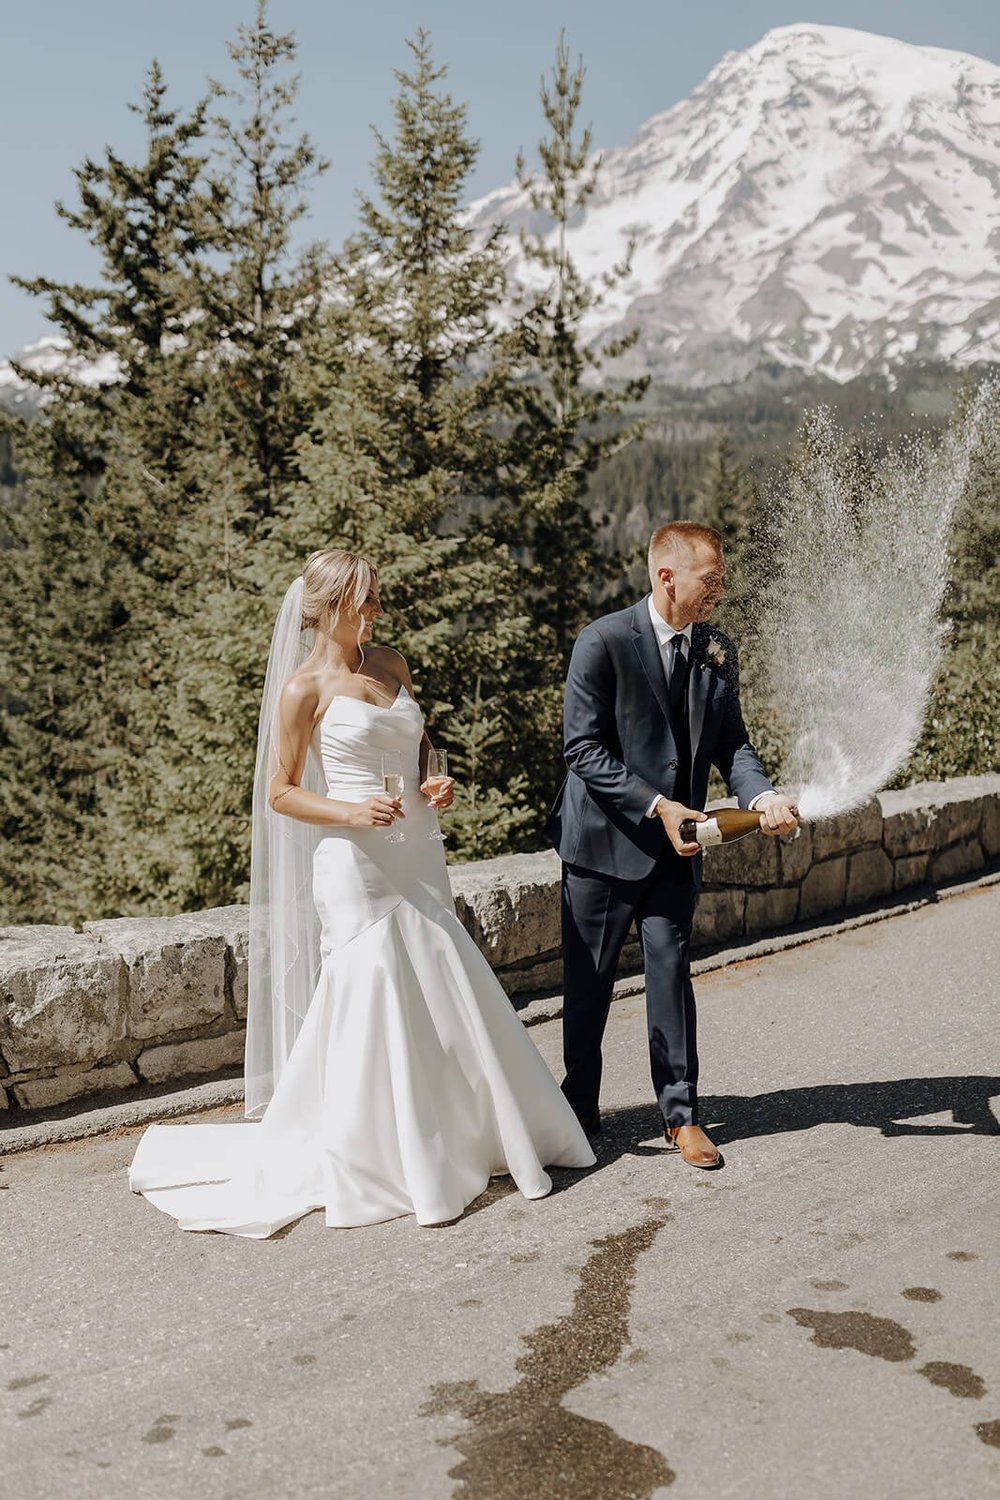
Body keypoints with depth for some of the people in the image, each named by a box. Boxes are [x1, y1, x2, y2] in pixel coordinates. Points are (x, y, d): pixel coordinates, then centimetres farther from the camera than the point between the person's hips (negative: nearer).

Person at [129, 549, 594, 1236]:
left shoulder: (391, 663, 11)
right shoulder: (304, 688, -7)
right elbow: (279, 794, -5)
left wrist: (436, 785, 3)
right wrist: (351, 812, -20)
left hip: (419, 856, 7)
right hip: (358, 863, -6)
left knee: (447, 996, 11)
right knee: (374, 998, -4)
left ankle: (463, 1136, 28)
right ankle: (371, 1161, 12)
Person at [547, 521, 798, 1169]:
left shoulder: (718, 649, 3)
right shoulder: (604, 641, -14)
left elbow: (731, 741, 4)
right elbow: (584, 749, -17)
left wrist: (763, 796, -16)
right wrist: (656, 806, -23)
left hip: (677, 844, 4)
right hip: (607, 838, -4)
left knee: (672, 972, 8)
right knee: (590, 980, 10)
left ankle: (681, 1113, 20)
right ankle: (580, 1106, 28)